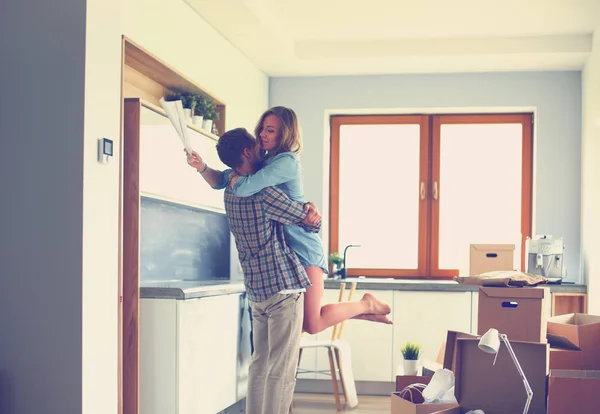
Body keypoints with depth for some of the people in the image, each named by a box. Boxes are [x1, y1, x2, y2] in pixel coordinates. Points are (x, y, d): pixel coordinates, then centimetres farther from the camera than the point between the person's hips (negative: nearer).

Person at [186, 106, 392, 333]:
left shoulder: (286, 161, -19)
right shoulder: (261, 160, 8)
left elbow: (244, 188, -30)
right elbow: (219, 182, 11)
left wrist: (234, 176, -8)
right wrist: (202, 167, -9)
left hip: (302, 249, -9)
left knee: (312, 324, -11)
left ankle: (366, 304, 12)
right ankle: (359, 310, 25)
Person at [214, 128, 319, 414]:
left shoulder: (230, 193, 10)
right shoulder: (263, 192, -15)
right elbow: (311, 220, -8)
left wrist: (305, 211, 10)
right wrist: (313, 219, 16)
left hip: (255, 291, 8)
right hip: (283, 286, -8)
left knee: (260, 363, 14)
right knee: (282, 369, -4)